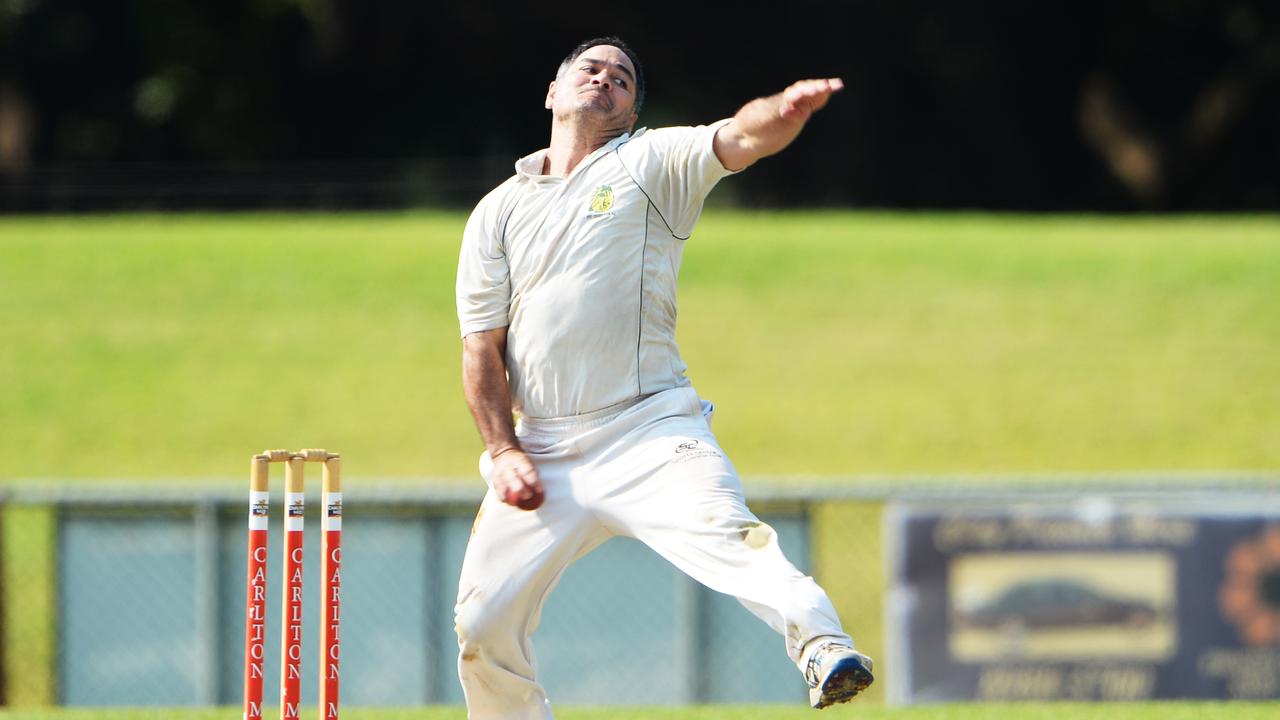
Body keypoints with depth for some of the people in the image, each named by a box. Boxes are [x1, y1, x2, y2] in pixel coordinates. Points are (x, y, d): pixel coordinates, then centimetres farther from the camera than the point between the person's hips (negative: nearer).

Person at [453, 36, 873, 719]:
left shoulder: (653, 164, 7)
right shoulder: (497, 212, 15)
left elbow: (739, 139, -14)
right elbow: (481, 348, 12)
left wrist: (788, 109, -37)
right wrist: (502, 452, -1)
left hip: (650, 434, -4)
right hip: (542, 451, 4)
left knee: (723, 532, -32)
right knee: (483, 626, 3)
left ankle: (821, 646, -51)